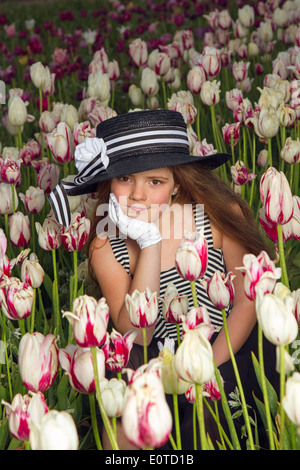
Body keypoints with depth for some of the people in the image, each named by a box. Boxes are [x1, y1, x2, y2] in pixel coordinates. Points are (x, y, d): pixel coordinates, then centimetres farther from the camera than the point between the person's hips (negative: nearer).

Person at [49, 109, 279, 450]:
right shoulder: (106, 246, -10)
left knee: (202, 426, -23)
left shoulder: (219, 213, -15)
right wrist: (150, 243, -26)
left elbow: (249, 300, -7)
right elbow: (134, 334, -19)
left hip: (231, 348, -2)